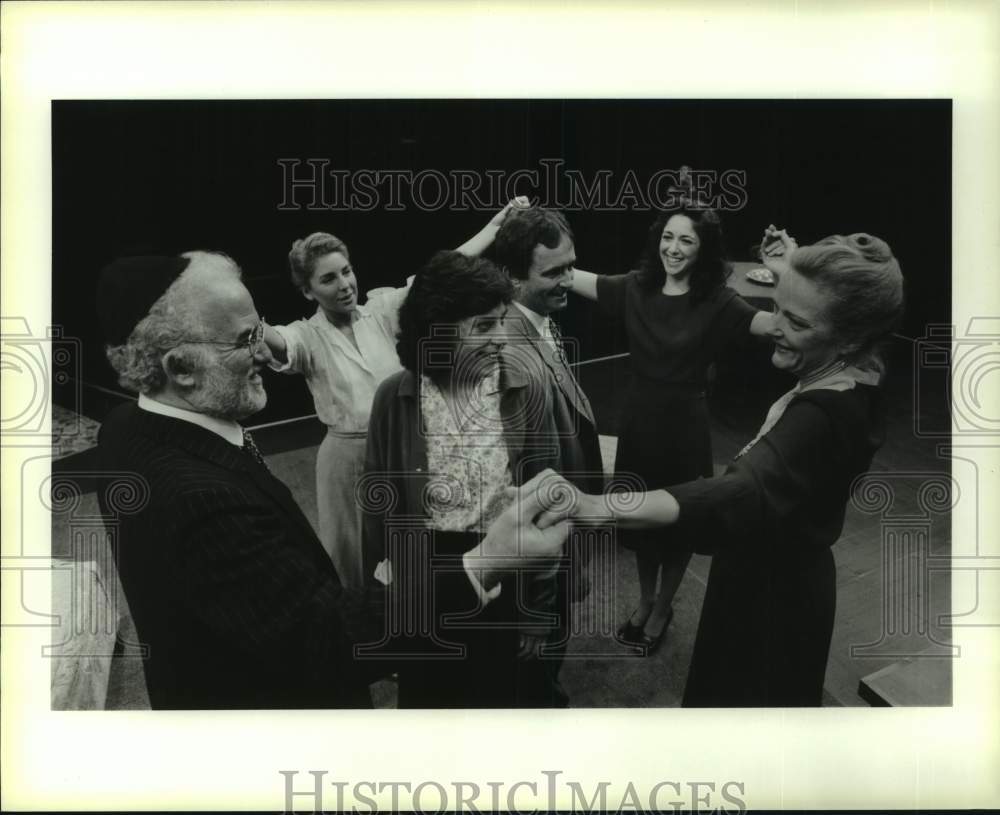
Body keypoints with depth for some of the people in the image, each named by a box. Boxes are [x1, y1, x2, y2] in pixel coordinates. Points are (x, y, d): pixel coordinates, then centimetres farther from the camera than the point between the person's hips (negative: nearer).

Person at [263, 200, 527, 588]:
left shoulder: (383, 311, 0)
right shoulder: (308, 336, -9)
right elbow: (277, 341, -31)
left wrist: (499, 221, -6)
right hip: (349, 456, -2)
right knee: (352, 556, 11)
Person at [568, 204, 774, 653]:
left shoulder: (716, 302, -14)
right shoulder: (634, 288, -3)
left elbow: (777, 324, -28)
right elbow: (570, 276, -7)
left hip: (684, 426, -3)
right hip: (638, 420, 3)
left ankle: (662, 608, 38)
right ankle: (644, 601, 42)